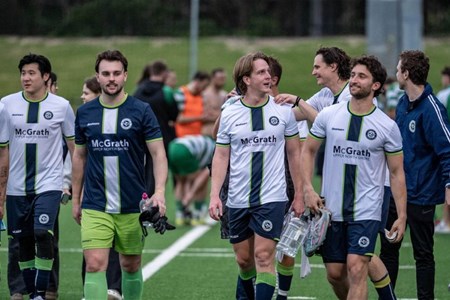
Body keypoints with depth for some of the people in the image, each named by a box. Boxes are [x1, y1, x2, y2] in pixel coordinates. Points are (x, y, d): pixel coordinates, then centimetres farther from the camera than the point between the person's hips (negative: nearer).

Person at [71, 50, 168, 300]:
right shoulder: (85, 113, 5)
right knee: (95, 265, -12)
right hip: (95, 207, 1)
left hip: (132, 206, -1)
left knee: (131, 265, 11)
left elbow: (158, 153, -5)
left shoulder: (141, 111, -3)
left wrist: (160, 191, -19)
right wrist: (75, 199, 15)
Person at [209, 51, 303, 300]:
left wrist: (299, 194, 8)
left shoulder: (283, 111, 0)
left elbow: (294, 153, 8)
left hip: (272, 198, -2)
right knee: (244, 259, 10)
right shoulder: (230, 114, 1)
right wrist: (215, 195, -4)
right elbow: (221, 156, 6)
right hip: (238, 200, 2)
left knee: (264, 256, -11)